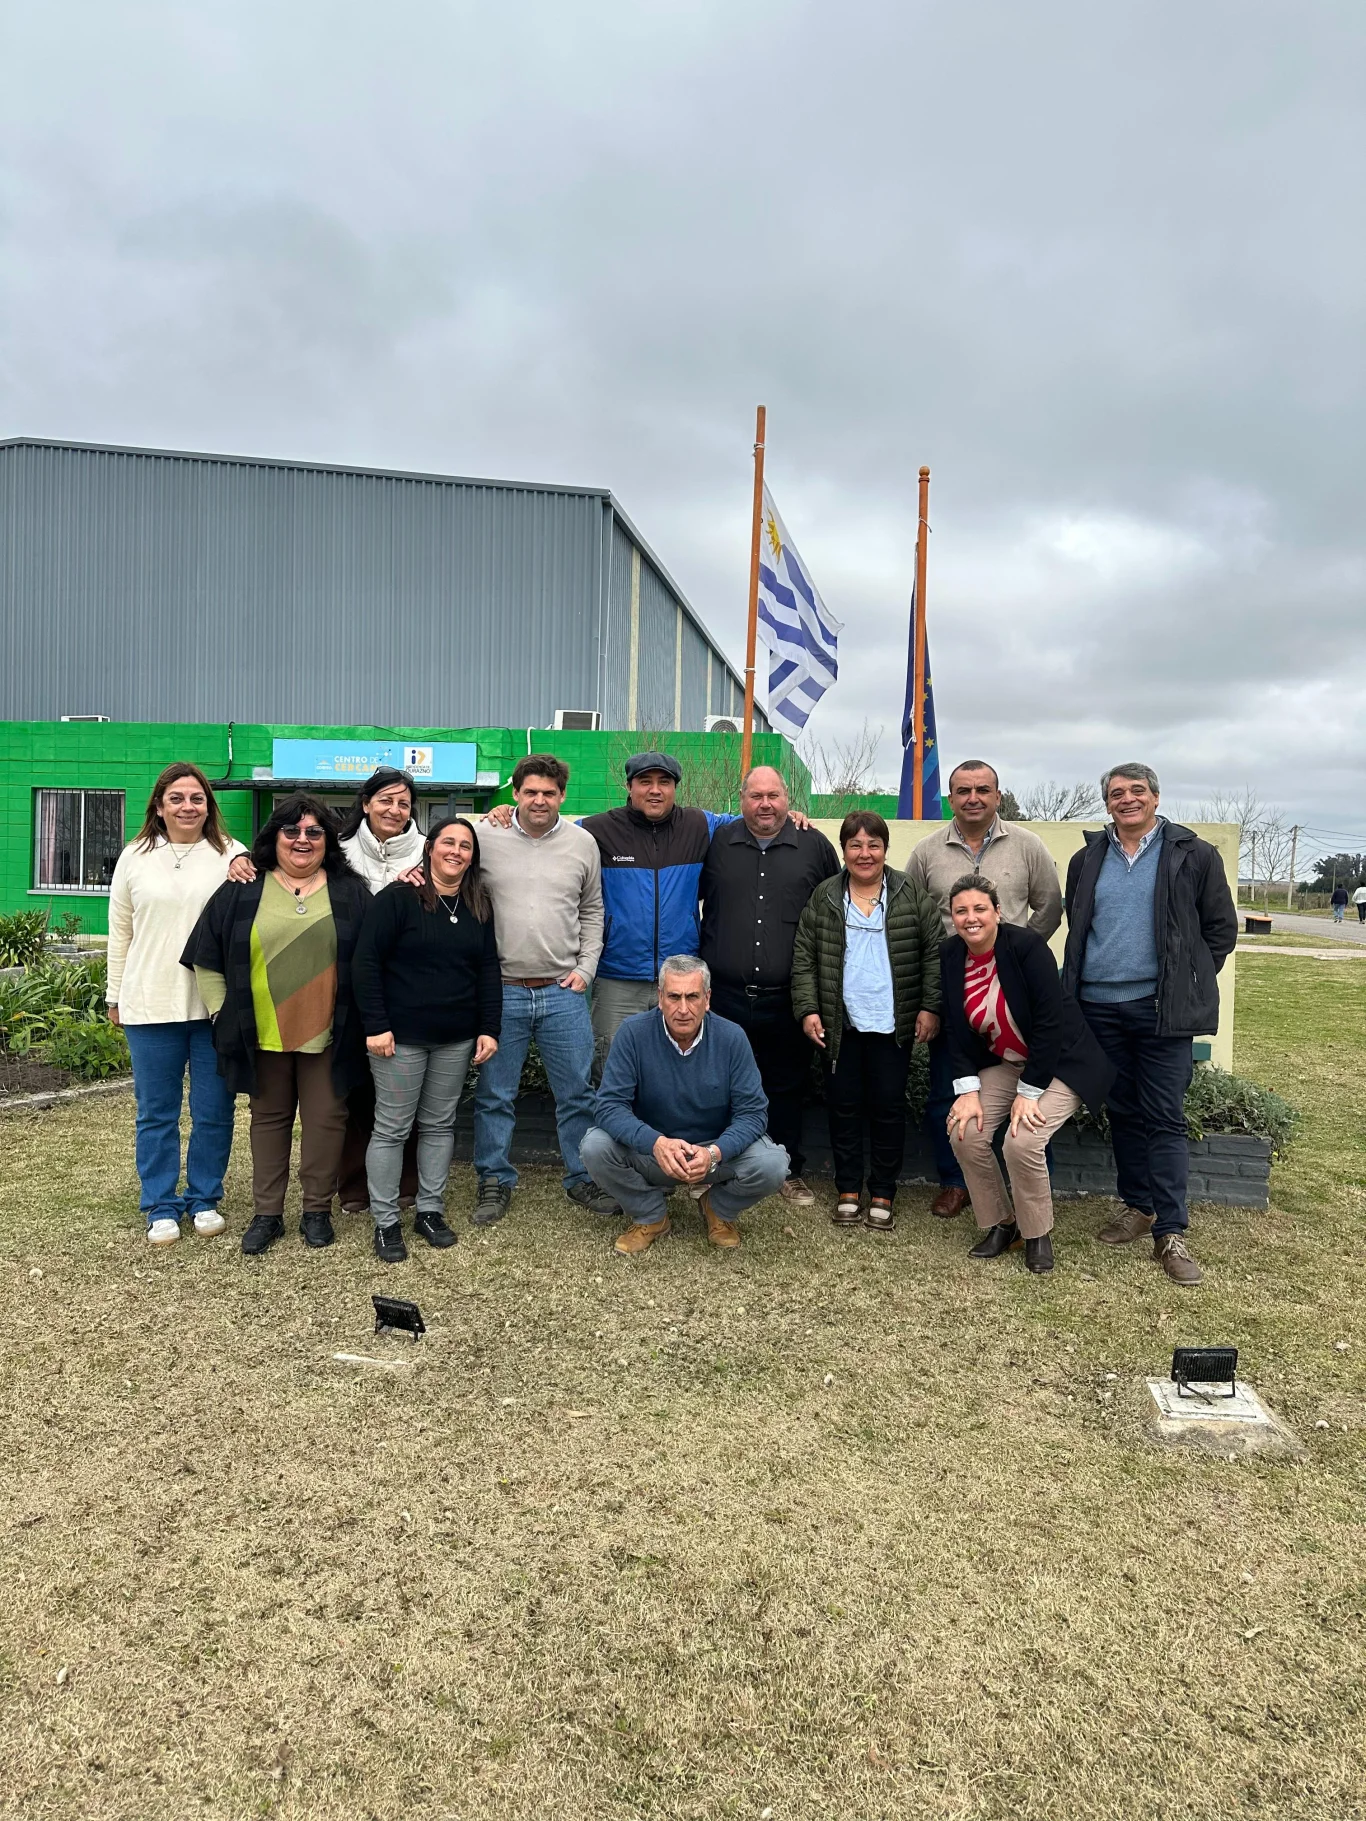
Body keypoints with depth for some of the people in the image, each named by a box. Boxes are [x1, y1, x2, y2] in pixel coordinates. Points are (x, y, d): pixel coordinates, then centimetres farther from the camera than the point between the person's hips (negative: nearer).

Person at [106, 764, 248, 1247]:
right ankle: (161, 1207, 21)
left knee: (214, 1112, 7)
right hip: (150, 1006, 1)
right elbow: (120, 932, 12)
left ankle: (204, 1199, 23)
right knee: (156, 1113, 8)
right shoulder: (135, 858, 7)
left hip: (217, 1005, -1)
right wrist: (115, 996, 12)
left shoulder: (232, 855, 1)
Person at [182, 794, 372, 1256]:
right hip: (263, 1032, 1)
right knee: (269, 1118, 12)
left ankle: (317, 1210, 20)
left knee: (325, 1118, 5)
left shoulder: (350, 892, 1)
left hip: (327, 1034, -1)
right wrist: (222, 1012, 2)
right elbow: (208, 958, 6)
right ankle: (267, 1213, 23)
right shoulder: (242, 891, 2)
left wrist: (363, 1020, 0)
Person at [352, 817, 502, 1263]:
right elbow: (366, 962, -11)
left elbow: (488, 971, 10)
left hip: (457, 1039, 5)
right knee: (392, 1127, 3)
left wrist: (490, 1029, 4)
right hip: (401, 1035, -5)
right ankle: (385, 1222, 14)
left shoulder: (479, 907, 8)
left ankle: (430, 1210, 25)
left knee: (439, 1125, 13)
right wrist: (375, 1025, -15)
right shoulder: (397, 898, -8)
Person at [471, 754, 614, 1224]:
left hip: (564, 992, 1)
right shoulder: (486, 838, -1)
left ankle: (583, 1178, 24)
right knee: (493, 1094, 8)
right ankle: (495, 1182, 24)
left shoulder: (583, 843, 5)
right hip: (501, 990, -1)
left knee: (577, 1092, 9)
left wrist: (585, 969, 3)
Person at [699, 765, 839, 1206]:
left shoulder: (814, 845, 3)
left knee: (787, 1087, 12)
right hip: (724, 996, 1)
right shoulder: (717, 843, 5)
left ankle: (790, 1171, 27)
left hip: (785, 1000, 0)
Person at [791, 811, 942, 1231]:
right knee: (844, 1106, 8)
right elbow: (804, 958, 3)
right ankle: (848, 1191, 21)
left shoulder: (912, 896, 0)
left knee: (889, 1106, 4)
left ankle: (883, 1195, 17)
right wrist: (808, 1010, -4)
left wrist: (930, 1007, -6)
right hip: (841, 1023, 1)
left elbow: (934, 952, 1)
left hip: (893, 1024, -1)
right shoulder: (824, 898, 3)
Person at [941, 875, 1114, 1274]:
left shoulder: (1026, 945, -24)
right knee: (965, 1134, -11)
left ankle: (1038, 1234, 4)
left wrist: (1028, 1091, -22)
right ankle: (999, 1224, 12)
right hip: (1003, 1062, 6)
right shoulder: (950, 956, -6)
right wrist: (968, 1089, -12)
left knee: (1022, 1142, -23)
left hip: (1058, 1062, -6)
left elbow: (1050, 1021, -24)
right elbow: (955, 1029, -3)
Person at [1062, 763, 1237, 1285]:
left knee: (1165, 1118, -3)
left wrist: (1188, 985, -1)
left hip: (1161, 1008, -4)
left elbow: (1221, 929, 4)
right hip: (1099, 1006, 4)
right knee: (1123, 1111, 12)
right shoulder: (1087, 860, 11)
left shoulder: (1194, 855, 0)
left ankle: (1170, 1232, 3)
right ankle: (1137, 1206, 26)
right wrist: (1076, 984, 11)